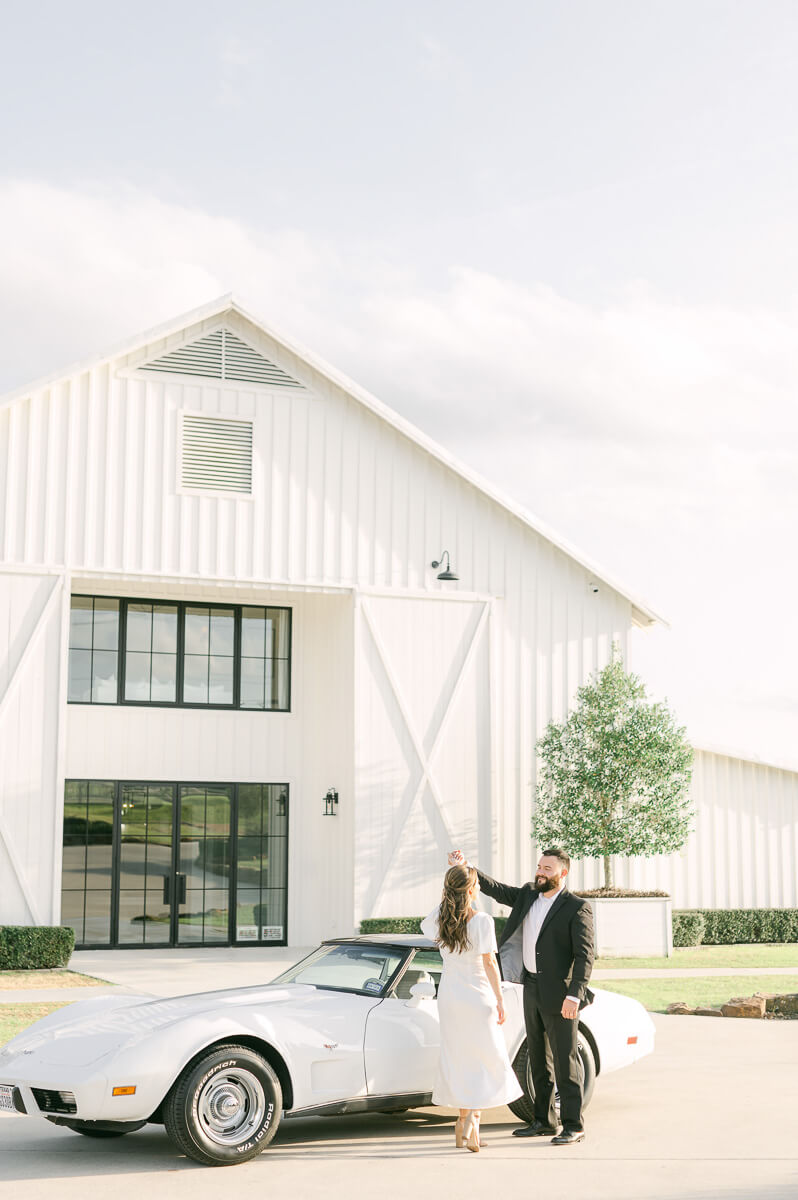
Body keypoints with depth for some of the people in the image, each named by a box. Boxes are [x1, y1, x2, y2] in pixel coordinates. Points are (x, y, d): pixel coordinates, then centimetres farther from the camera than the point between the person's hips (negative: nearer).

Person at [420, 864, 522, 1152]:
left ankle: (463, 1120, 17)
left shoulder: (439, 917, -3)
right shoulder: (482, 920, -16)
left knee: (457, 1057, 13)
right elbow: (489, 963, -15)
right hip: (477, 996, -5)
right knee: (488, 1057, 6)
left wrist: (446, 901, 18)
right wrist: (499, 1000, -9)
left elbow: (424, 925, 22)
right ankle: (473, 1117, -11)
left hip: (449, 996, 5)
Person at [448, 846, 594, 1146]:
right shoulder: (528, 895, 9)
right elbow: (496, 889, 13)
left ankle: (573, 1125, 3)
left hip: (559, 994, -7)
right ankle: (544, 1120, 22)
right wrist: (464, 868, -1)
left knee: (565, 1061, -3)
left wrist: (574, 995, -25)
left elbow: (584, 956, -16)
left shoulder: (577, 908, -12)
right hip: (531, 988, 7)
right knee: (539, 1059, 14)